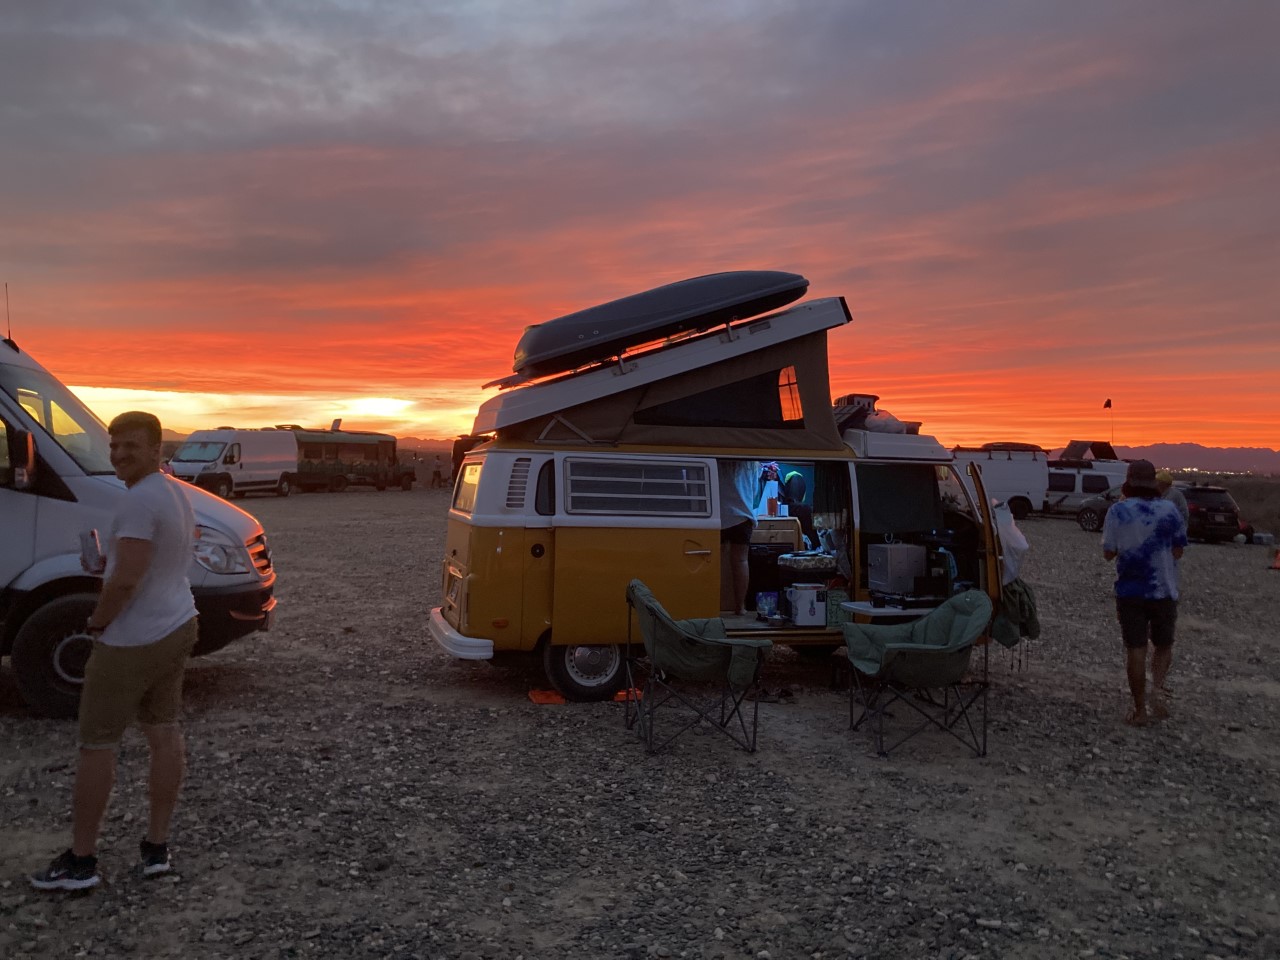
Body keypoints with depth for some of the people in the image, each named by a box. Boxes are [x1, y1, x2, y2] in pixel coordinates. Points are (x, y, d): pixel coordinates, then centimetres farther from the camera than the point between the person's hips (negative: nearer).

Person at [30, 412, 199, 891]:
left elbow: (126, 580, -28)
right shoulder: (177, 492, 10)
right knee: (165, 733, 13)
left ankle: (80, 861, 14)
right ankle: (157, 847, 22)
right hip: (177, 628, 10)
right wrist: (109, 561, 9)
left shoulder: (139, 500, -22)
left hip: (131, 641, -9)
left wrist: (97, 622, -11)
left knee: (97, 745, 4)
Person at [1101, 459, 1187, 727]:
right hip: (1164, 590, 1)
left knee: (1135, 649, 4)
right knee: (1163, 645, 18)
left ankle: (1139, 709, 6)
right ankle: (1158, 687, -5)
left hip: (1130, 591, -1)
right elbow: (1177, 551, 2)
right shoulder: (1169, 510, -3)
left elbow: (1108, 552, -4)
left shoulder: (1118, 511, -8)